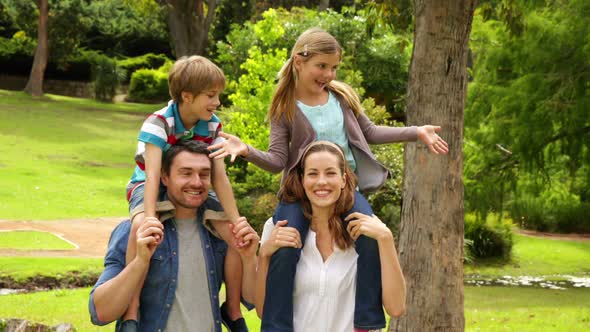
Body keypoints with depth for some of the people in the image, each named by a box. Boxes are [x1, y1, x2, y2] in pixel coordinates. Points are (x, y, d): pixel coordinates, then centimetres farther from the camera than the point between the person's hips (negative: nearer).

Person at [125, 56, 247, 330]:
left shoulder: (213, 125, -8)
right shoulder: (158, 122, -23)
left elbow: (219, 177, -11)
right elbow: (152, 173, -32)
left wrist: (237, 222, -19)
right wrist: (150, 217, -46)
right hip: (151, 188, -5)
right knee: (141, 227, -40)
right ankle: (132, 310, -32)